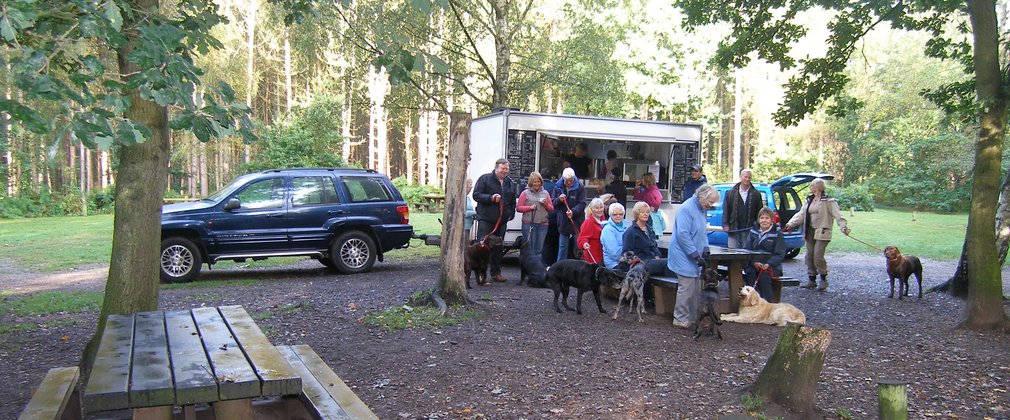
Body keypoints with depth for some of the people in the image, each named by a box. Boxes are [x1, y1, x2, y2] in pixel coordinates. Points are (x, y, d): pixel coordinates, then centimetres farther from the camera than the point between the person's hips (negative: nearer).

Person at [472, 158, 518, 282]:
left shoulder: (510, 183, 16)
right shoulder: (484, 179, -1)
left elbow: (513, 201, 24)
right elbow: (476, 195, -7)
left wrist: (511, 214, 10)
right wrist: (491, 198, -19)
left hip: (502, 220, 5)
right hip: (486, 219, -5)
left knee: (498, 248, 10)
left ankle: (496, 273, 17)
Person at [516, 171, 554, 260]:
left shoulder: (545, 193, 13)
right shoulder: (525, 193, 4)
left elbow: (552, 209, 16)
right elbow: (518, 208, 2)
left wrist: (546, 204, -5)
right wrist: (530, 207, -12)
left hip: (543, 224, 3)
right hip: (529, 224, -3)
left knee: (539, 249, 8)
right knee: (529, 249, -4)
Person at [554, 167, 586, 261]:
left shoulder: (579, 187, -6)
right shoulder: (558, 187, 4)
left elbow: (582, 204, -10)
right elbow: (553, 204, 8)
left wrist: (573, 211, -27)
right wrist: (559, 200, -14)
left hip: (577, 222, -3)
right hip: (563, 222, 3)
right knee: (562, 247, 11)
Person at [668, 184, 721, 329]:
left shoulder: (701, 210, 13)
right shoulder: (687, 208, -17)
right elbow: (682, 234, -23)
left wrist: (705, 249, 9)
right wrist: (696, 255, -21)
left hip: (694, 257, 10)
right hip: (684, 257, -10)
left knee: (696, 288, 12)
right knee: (687, 287, -8)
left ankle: (692, 317, 22)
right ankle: (680, 319, 2)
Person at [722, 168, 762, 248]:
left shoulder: (756, 194, 6)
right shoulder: (730, 193, 7)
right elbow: (725, 211, 4)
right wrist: (725, 225, -5)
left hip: (749, 231, 0)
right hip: (733, 230, 0)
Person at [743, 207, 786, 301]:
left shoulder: (777, 234, 4)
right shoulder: (753, 232, 12)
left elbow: (780, 254, -1)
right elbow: (746, 249, 6)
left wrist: (768, 264, -19)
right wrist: (754, 262, -12)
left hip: (771, 266, -2)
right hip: (753, 265, 2)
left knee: (764, 276, -31)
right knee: (749, 274, -29)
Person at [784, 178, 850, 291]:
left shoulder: (828, 201, -7)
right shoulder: (809, 200, 15)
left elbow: (837, 215, -12)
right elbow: (801, 214, 12)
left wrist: (844, 227, -26)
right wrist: (791, 223, 0)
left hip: (822, 232, -7)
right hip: (810, 232, 7)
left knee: (818, 256, -11)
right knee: (809, 256, 7)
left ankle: (823, 279, 6)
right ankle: (811, 280, 17)